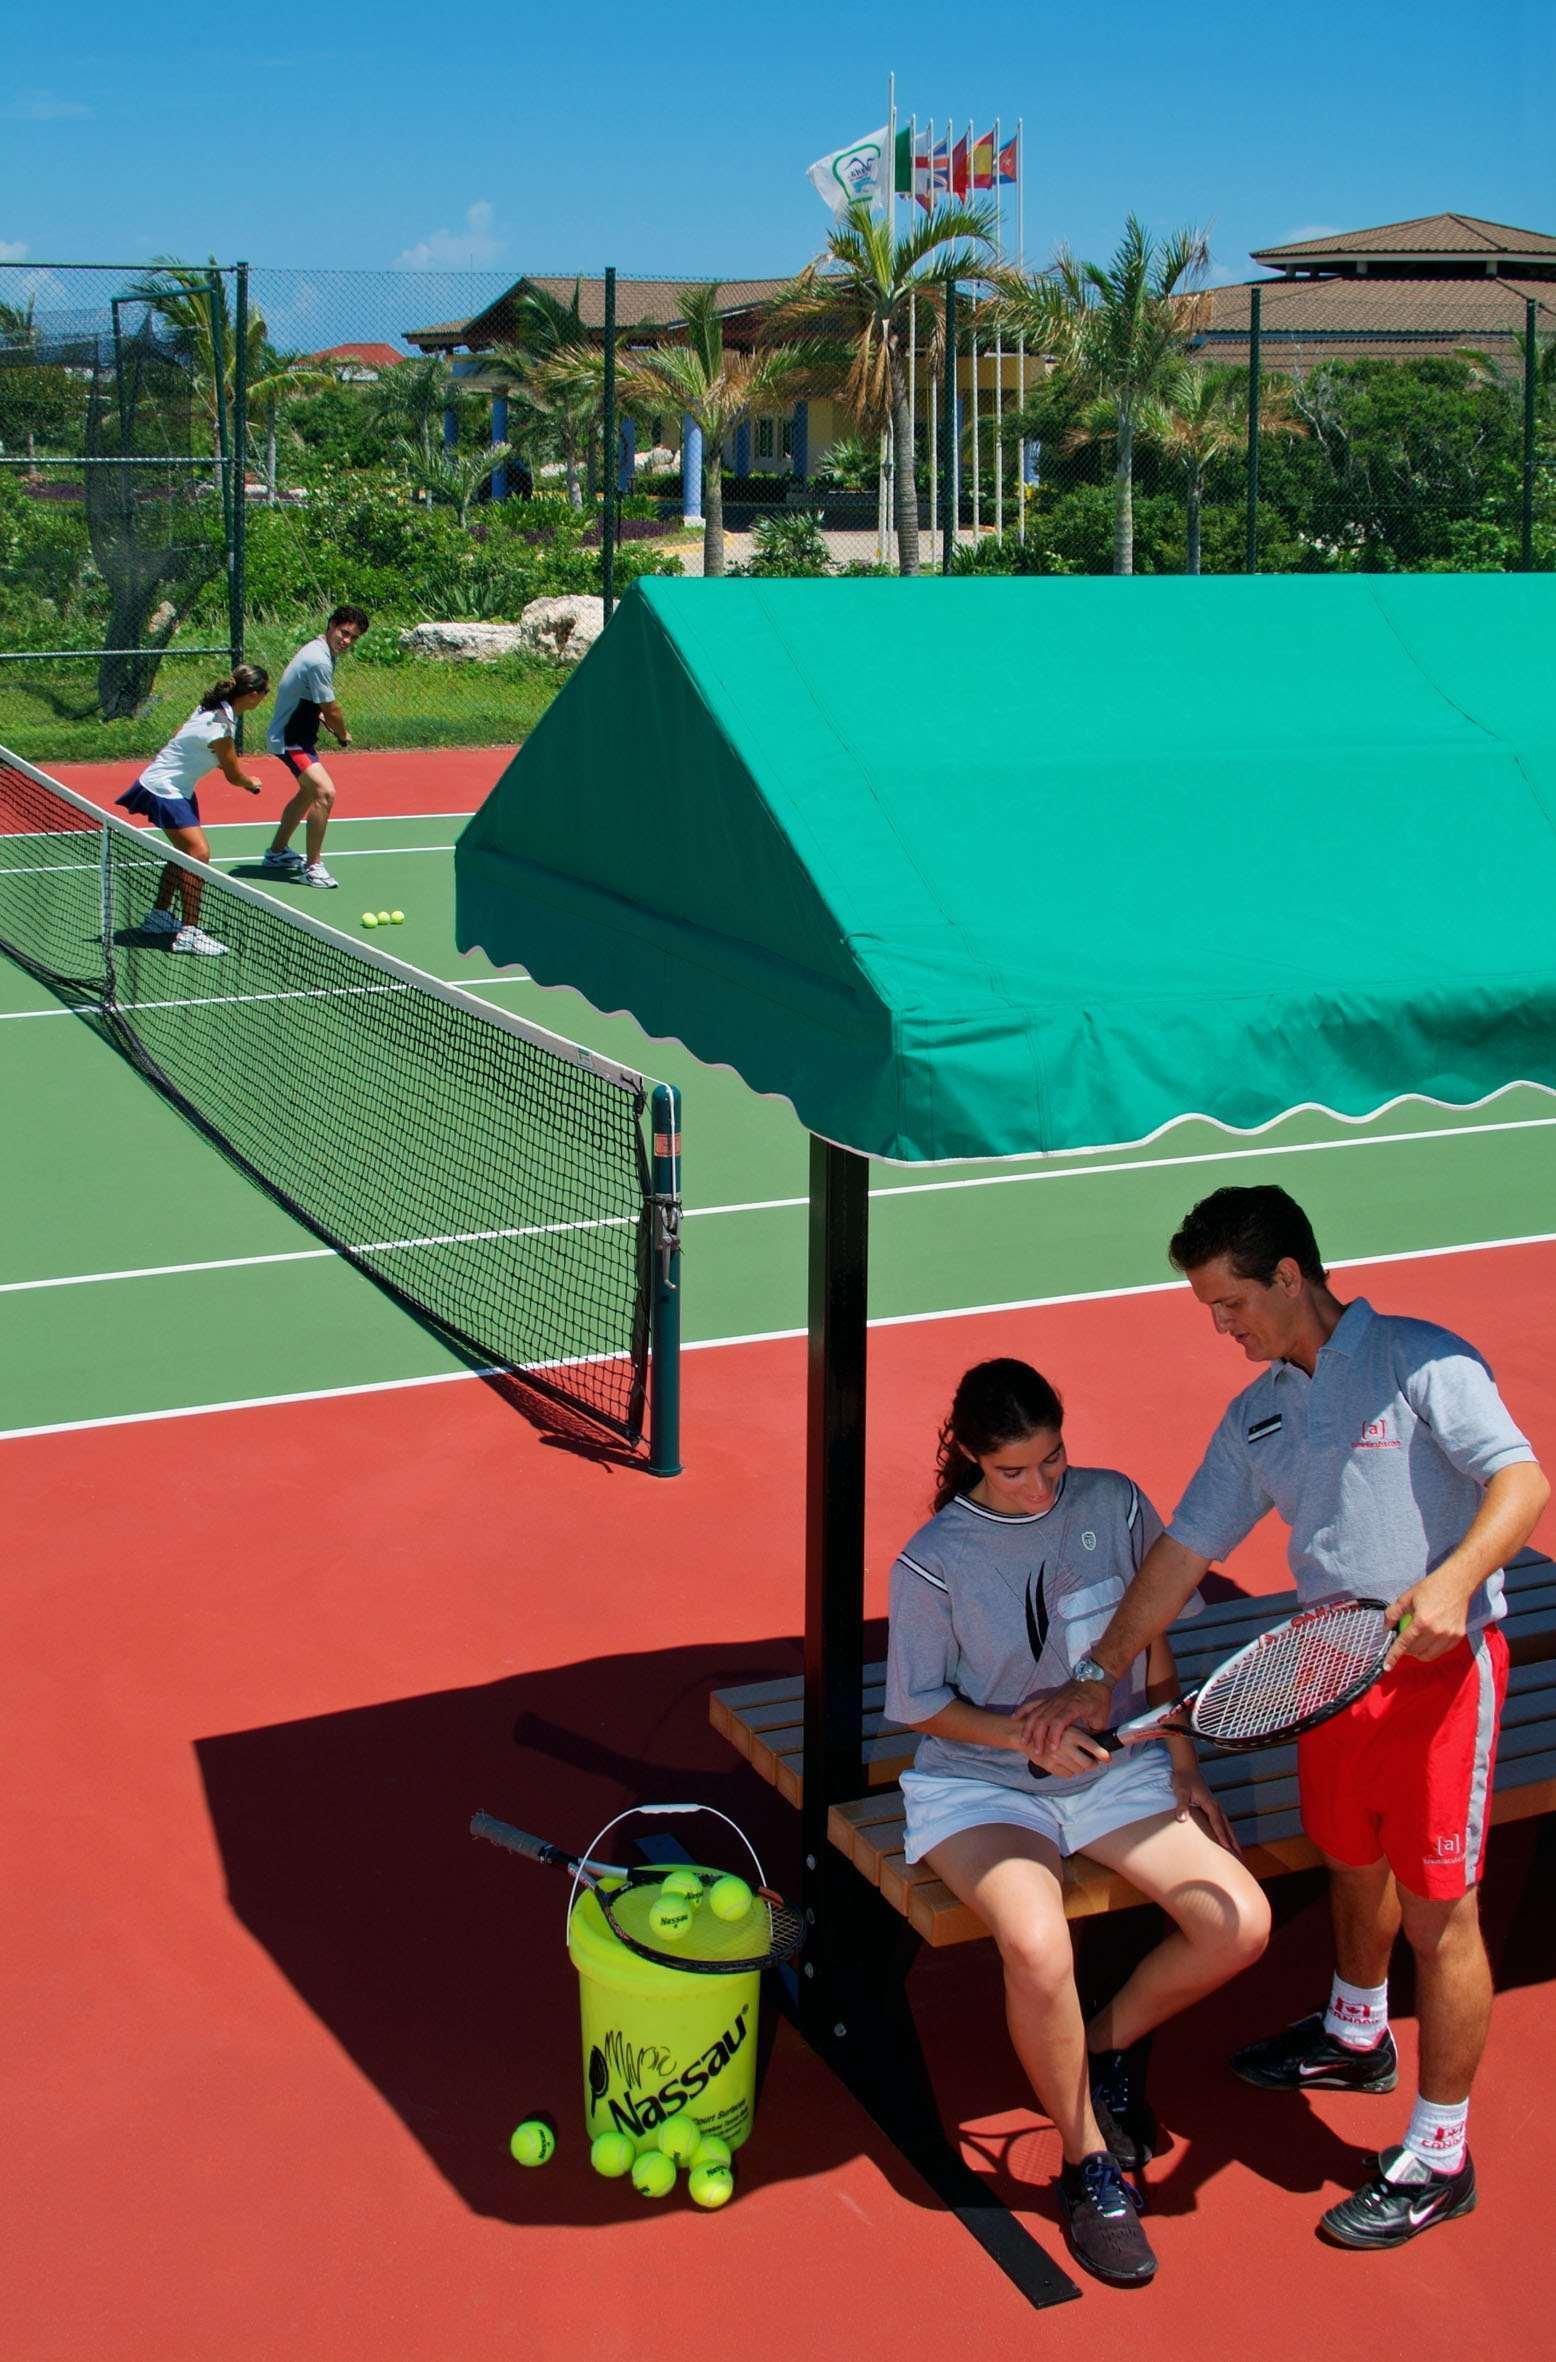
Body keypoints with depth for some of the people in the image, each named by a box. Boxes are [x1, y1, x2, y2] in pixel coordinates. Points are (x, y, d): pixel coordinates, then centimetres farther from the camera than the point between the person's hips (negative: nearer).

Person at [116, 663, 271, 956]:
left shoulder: (214, 708, -2)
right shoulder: (220, 728, -28)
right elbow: (234, 775, -14)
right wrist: (253, 785, 6)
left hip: (179, 787, 10)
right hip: (163, 790, -10)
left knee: (185, 851, 17)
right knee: (198, 852, -16)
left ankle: (158, 916, 31)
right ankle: (188, 932, -14)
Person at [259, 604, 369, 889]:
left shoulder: (319, 651, 7)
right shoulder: (319, 661, -25)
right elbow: (331, 710, -17)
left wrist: (325, 721, 5)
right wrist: (344, 735, 1)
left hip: (295, 734, 11)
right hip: (290, 740, -11)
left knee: (309, 793, 27)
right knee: (325, 793, -23)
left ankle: (277, 853, 43)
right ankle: (313, 866, -18)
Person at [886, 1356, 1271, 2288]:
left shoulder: (1115, 1505, -2)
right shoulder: (933, 1563, -12)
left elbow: (1152, 1646, 10)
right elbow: (923, 1706, -3)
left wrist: (1183, 1766, 8)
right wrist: (1029, 1736, -18)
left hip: (1117, 1769, 4)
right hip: (983, 1788, -4)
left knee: (1242, 1924, -17)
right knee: (1038, 1946, -33)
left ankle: (1110, 2046, 13)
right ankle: (1090, 2166, -7)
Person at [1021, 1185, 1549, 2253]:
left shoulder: (1422, 1361, -11)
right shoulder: (1257, 1416, 10)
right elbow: (1185, 1550, 13)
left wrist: (1452, 1580, -34)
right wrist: (1099, 1676, 11)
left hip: (1440, 1665, -7)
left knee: (1436, 1910, -1)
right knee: (1352, 1863, 24)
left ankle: (1441, 2156, 12)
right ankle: (1357, 2037, 50)